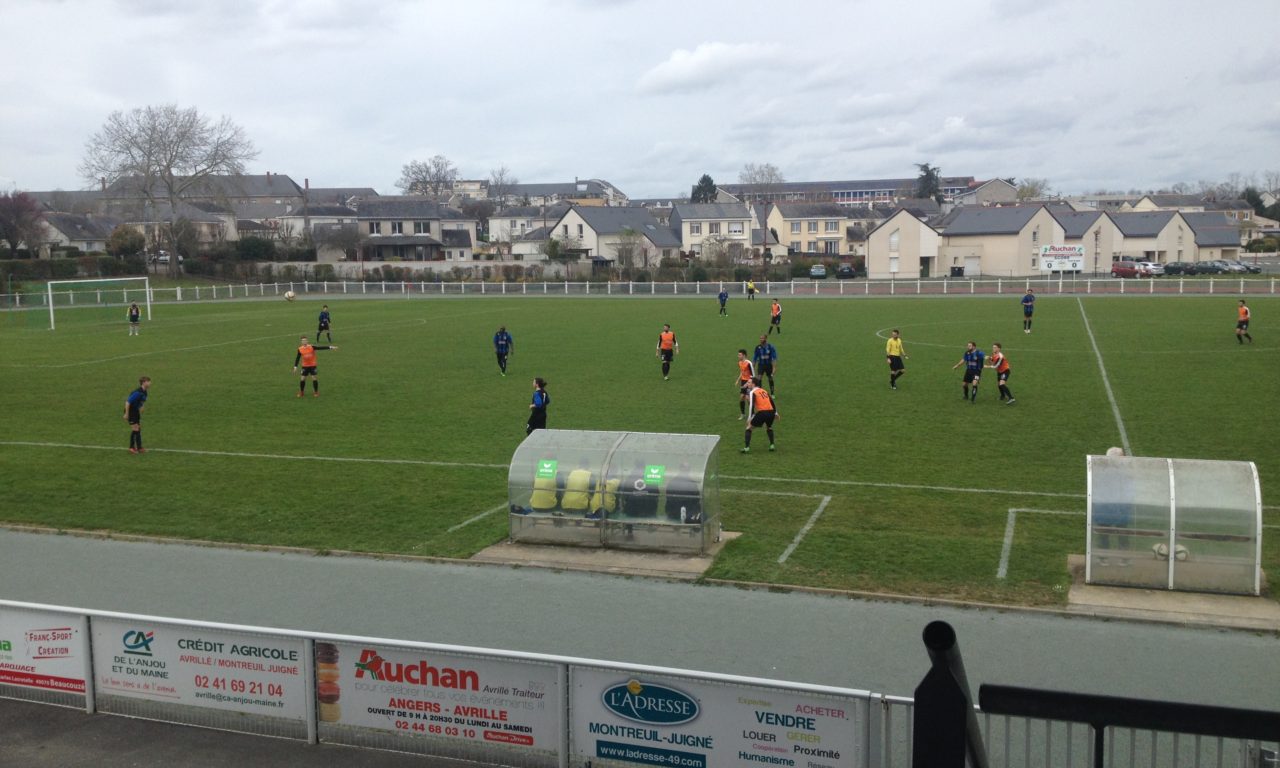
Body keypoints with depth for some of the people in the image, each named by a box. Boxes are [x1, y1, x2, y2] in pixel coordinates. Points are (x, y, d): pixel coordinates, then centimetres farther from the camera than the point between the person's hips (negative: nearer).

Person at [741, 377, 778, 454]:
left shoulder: (753, 392, 3)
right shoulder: (764, 391, 23)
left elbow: (752, 405, -8)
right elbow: (772, 402, 22)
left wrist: (750, 417, -9)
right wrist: (776, 413, 28)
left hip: (762, 412, -6)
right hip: (771, 412, 6)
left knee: (749, 428, 10)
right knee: (769, 428, 35)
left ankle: (746, 447, -1)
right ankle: (771, 445, 24)